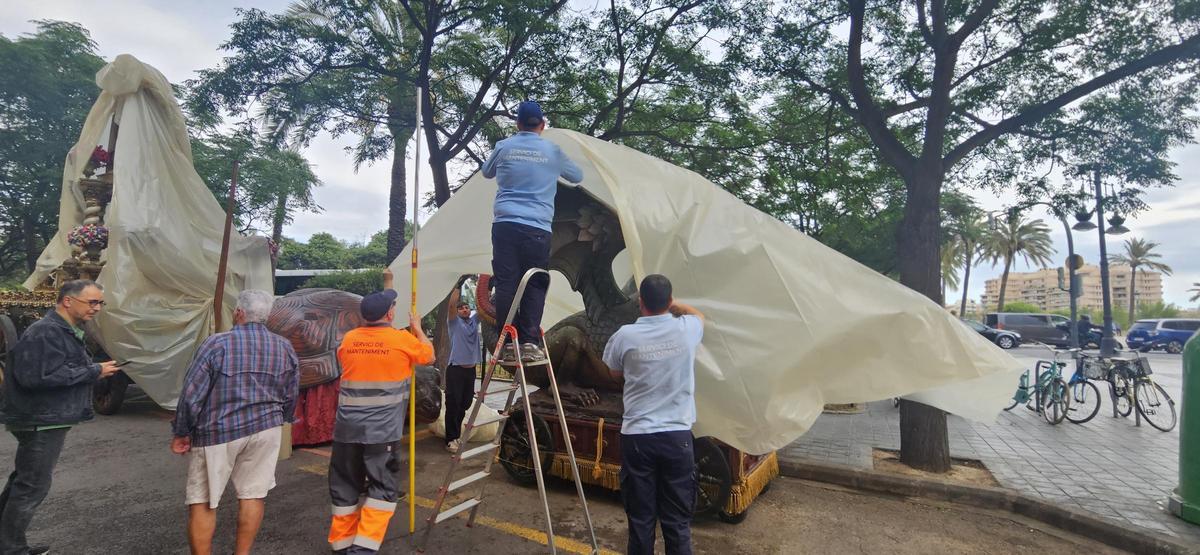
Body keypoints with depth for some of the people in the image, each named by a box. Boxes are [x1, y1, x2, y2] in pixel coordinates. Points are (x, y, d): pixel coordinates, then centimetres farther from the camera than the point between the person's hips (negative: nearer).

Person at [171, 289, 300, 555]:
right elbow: (291, 396, 9)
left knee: (202, 502, 7)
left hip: (217, 433, -3)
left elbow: (192, 394, -11)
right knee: (253, 495, 11)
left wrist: (181, 432, 2)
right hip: (266, 429, 4)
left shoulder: (216, 344, -12)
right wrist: (282, 422, 25)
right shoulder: (285, 348, 1)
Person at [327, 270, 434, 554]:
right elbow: (429, 355, 13)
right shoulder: (402, 339, -5)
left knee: (346, 487, 16)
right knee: (382, 488, 4)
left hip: (346, 429, 4)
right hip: (383, 431, -4)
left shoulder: (349, 339, 7)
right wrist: (417, 328, 28)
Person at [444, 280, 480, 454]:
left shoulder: (474, 321, 13)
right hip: (456, 369, -6)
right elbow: (451, 304, -16)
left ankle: (456, 436, 25)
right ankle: (451, 439, 2)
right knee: (453, 405, -4)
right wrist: (458, 286, -16)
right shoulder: (454, 322, 0)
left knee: (464, 405, 13)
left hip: (470, 369, 6)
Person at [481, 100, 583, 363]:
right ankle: (529, 342, -2)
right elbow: (578, 176, 24)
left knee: (506, 283, 3)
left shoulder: (503, 147, 10)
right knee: (535, 285, 4)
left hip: (504, 224, 1)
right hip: (537, 228, -1)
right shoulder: (552, 151, 8)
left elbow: (487, 173, 29)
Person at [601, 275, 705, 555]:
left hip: (637, 436, 0)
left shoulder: (625, 336, -7)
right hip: (677, 436, 1)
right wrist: (673, 304, 35)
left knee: (640, 518, 11)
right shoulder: (686, 329, -4)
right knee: (677, 520, 9)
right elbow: (699, 315, 22)